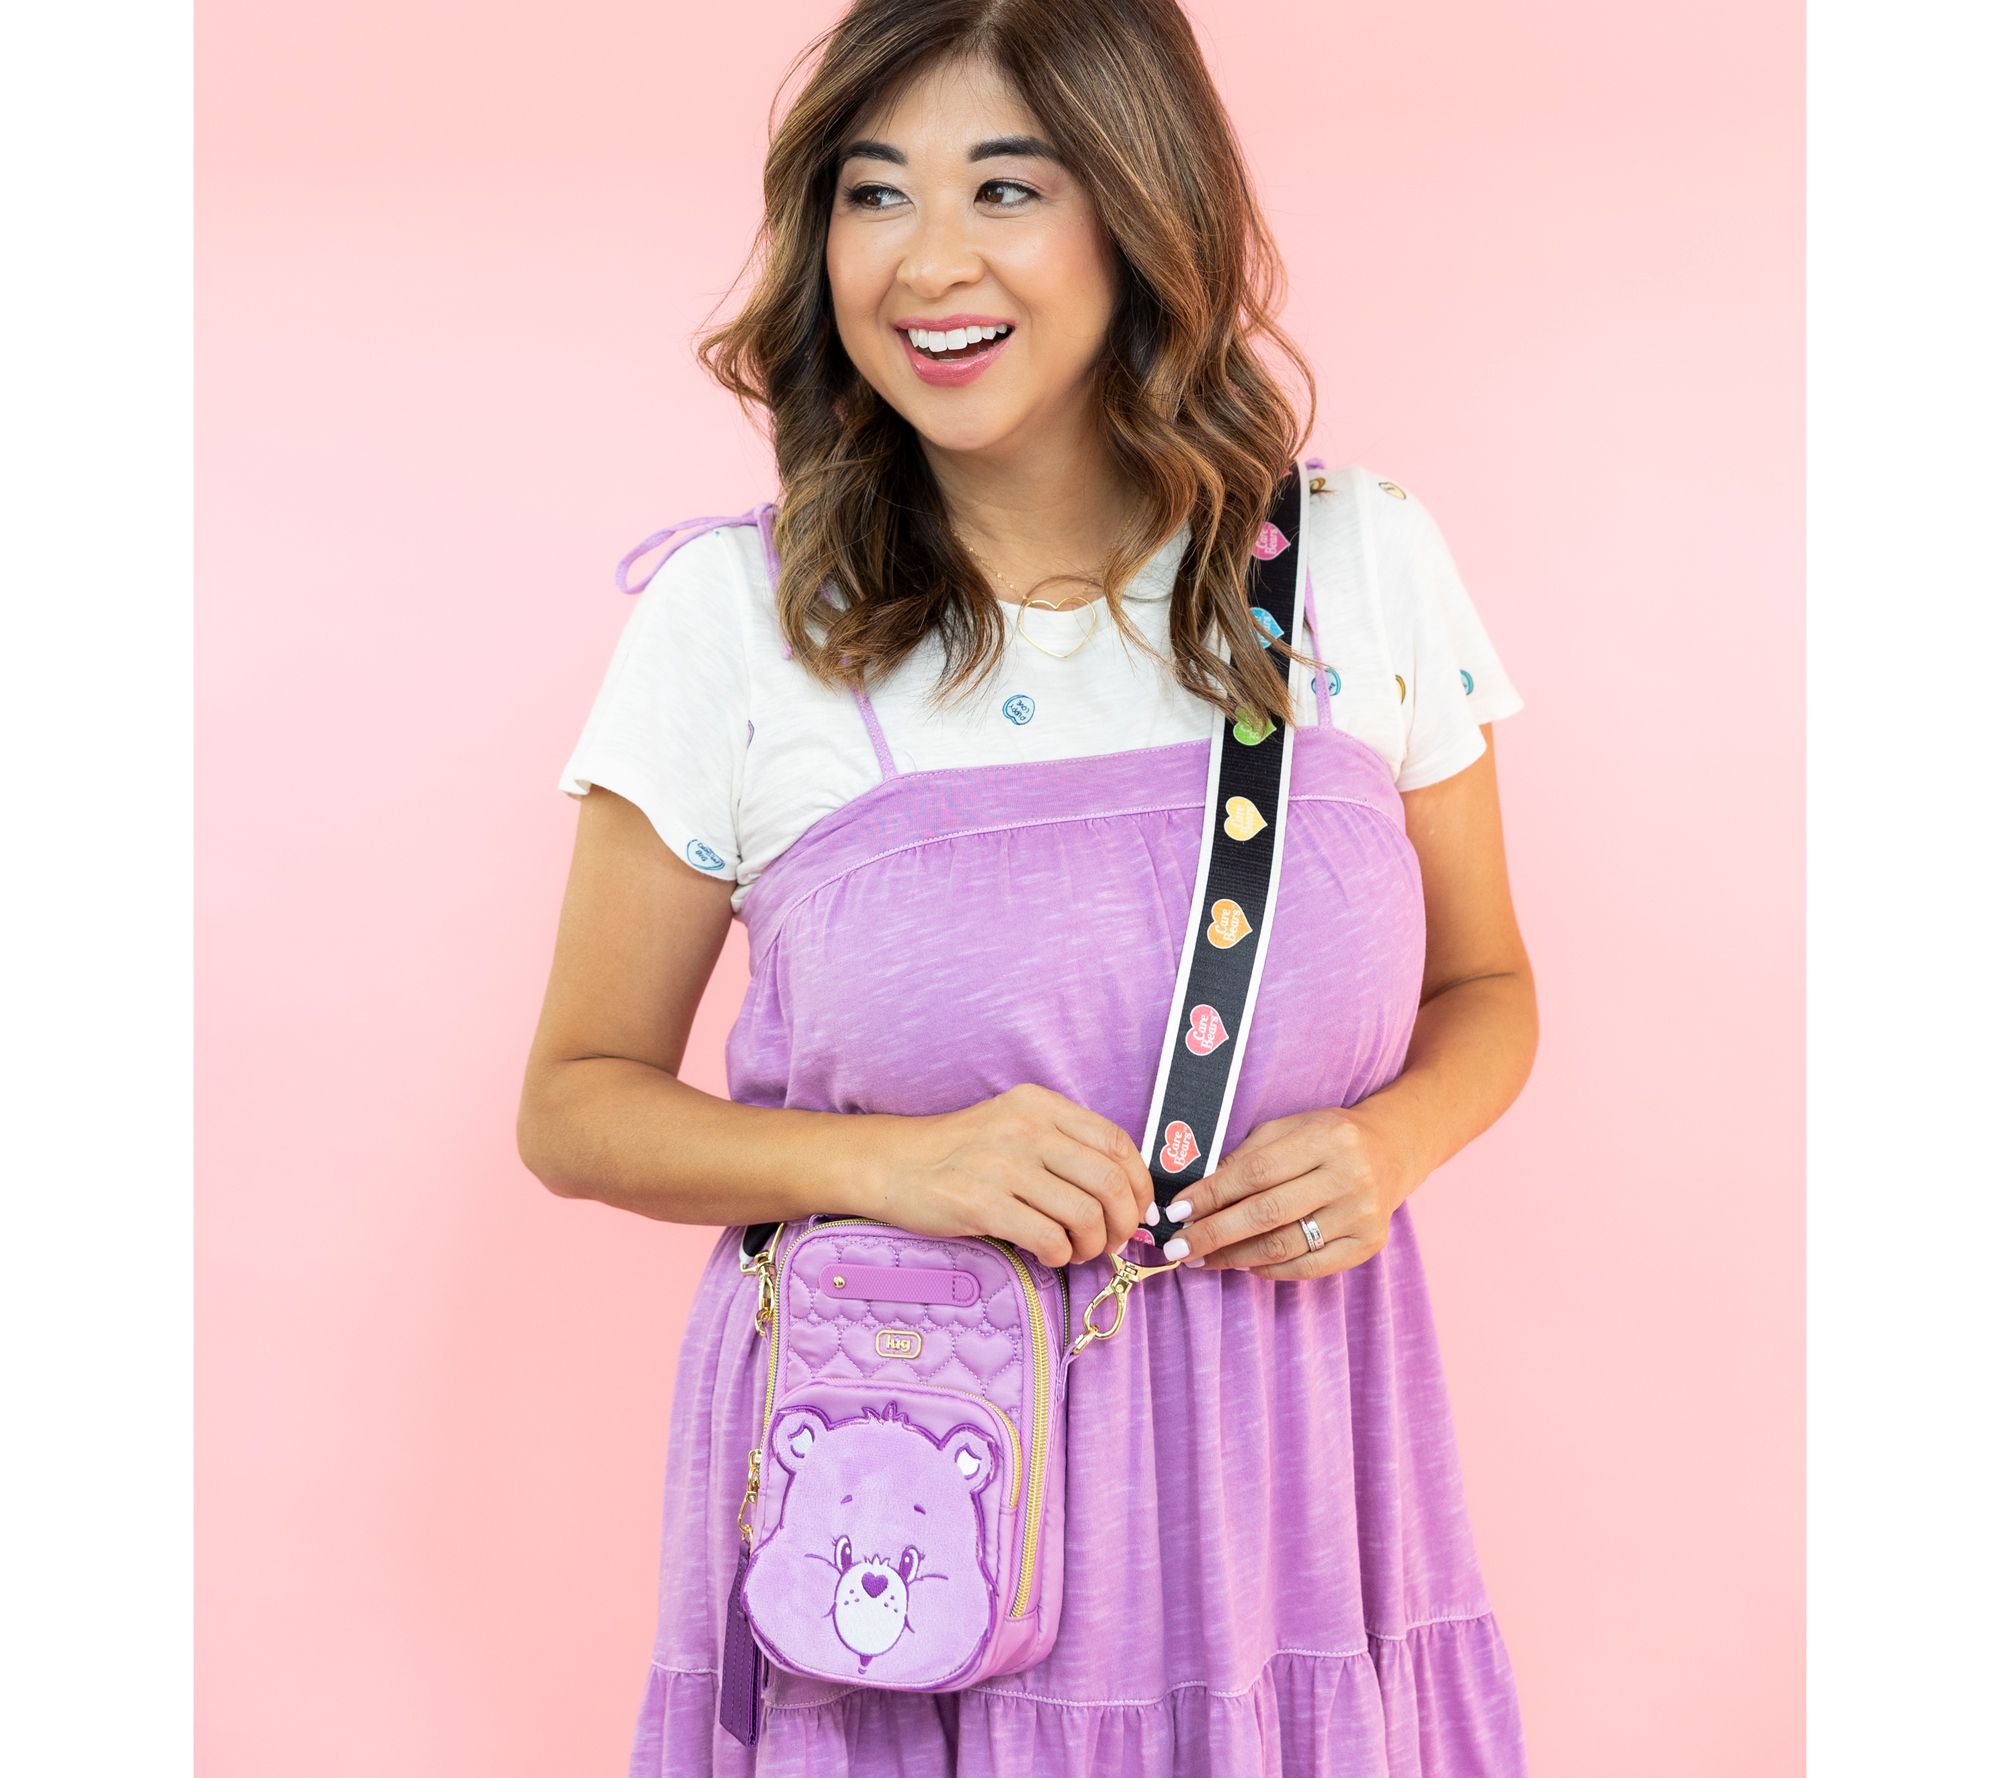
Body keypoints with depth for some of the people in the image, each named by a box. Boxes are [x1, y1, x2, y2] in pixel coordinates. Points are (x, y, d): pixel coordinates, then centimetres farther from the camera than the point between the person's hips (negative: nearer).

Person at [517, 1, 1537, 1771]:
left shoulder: (1363, 560, -2)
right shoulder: (733, 615, -7)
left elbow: (1482, 987, 10)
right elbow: (579, 1098, -1)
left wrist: (1385, 1143, -11)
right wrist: (890, 1164, -17)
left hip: (1285, 1477, 2)